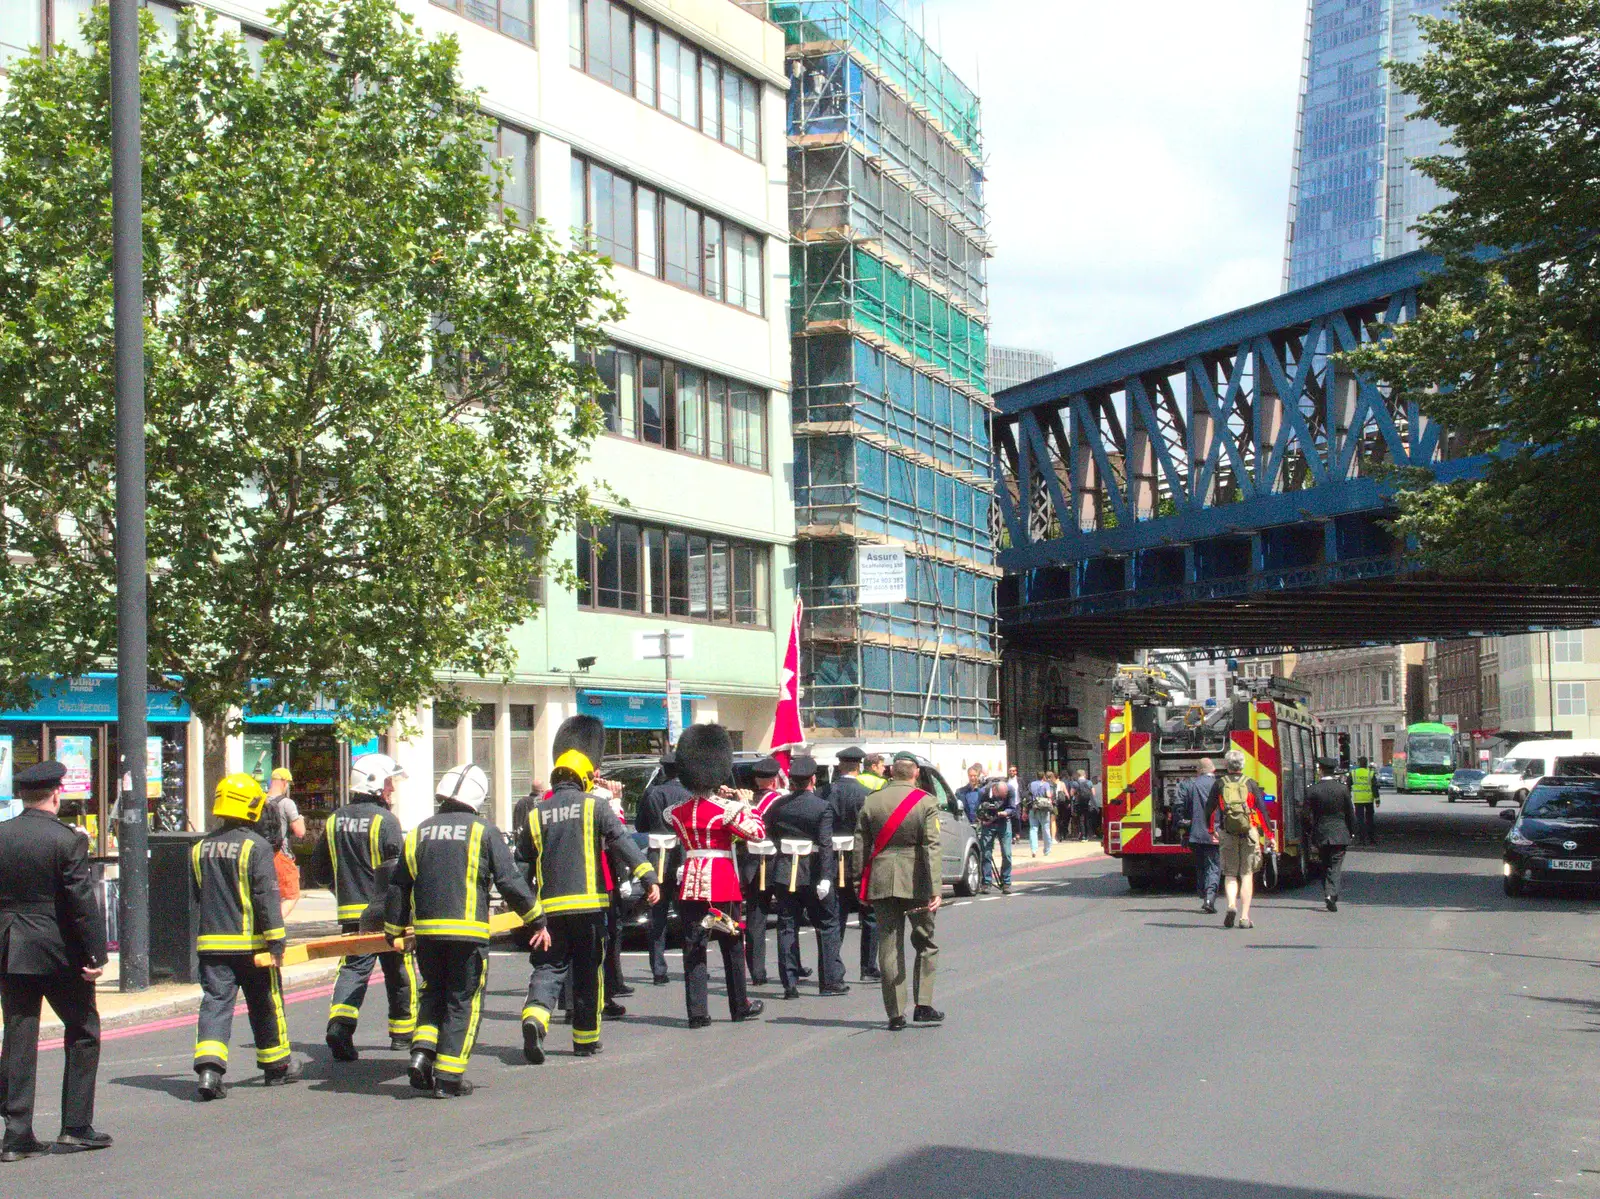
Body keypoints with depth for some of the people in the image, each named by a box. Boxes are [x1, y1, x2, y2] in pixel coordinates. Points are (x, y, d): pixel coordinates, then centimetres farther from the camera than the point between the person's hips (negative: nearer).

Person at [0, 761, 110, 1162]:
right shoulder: (67, 841, -13)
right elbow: (83, 902, -14)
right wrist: (96, 953, -10)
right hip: (59, 953, -4)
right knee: (83, 1033, 10)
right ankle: (76, 1126, 9)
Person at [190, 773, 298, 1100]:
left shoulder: (200, 849, 7)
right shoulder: (255, 846, -12)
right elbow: (267, 897, -16)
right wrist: (276, 941, -14)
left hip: (211, 943, 4)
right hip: (251, 943, -4)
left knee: (215, 1003, 0)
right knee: (265, 1006, 11)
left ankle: (208, 1067, -18)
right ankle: (276, 1066, 25)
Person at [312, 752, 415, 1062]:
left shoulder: (335, 820, 8)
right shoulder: (385, 821, -12)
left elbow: (320, 865, 16)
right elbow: (397, 870, -18)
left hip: (349, 912, 5)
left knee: (352, 969, 3)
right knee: (400, 973, 11)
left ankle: (339, 1025, -19)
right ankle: (402, 1032, 22)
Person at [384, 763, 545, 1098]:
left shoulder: (418, 834, 10)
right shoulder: (484, 834, -2)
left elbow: (398, 886, 12)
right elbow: (511, 882, -5)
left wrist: (394, 931, 22)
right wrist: (538, 920, 4)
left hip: (426, 931, 4)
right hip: (468, 932, -4)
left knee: (433, 995, 20)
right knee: (463, 1003, 4)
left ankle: (422, 1054, 2)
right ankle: (448, 1076, 2)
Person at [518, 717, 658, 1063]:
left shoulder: (536, 814, 8)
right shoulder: (595, 805, -3)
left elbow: (523, 862, 14)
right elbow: (622, 841, -14)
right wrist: (649, 877, -18)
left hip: (550, 905, 3)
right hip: (588, 902, -2)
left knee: (548, 967, 7)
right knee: (588, 972, 8)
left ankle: (535, 1016, -20)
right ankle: (586, 1040, 14)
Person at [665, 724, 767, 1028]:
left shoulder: (678, 812, 3)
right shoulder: (727, 809, -11)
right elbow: (758, 832, -8)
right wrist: (746, 804, 5)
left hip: (690, 883, 3)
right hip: (723, 883, -3)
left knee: (693, 946, 3)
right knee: (732, 946, 11)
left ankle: (697, 1012, -3)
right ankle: (740, 1006, 22)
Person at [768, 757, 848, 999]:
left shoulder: (778, 806, 2)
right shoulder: (822, 807, -9)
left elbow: (766, 834, 6)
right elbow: (825, 845, -16)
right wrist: (825, 877, -19)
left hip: (784, 872, 3)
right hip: (812, 873, -3)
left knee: (787, 928, 7)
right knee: (827, 925, 9)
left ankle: (790, 983, 5)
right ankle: (831, 981, 10)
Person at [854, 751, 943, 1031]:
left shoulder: (871, 803, 3)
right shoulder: (926, 803, -5)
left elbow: (860, 847, 5)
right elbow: (932, 847, -13)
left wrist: (860, 886, 11)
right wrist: (934, 889, -16)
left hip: (881, 882, 2)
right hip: (915, 882, -2)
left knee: (889, 947, 6)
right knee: (925, 943, 12)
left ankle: (895, 1014, 6)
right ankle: (923, 1005, 5)